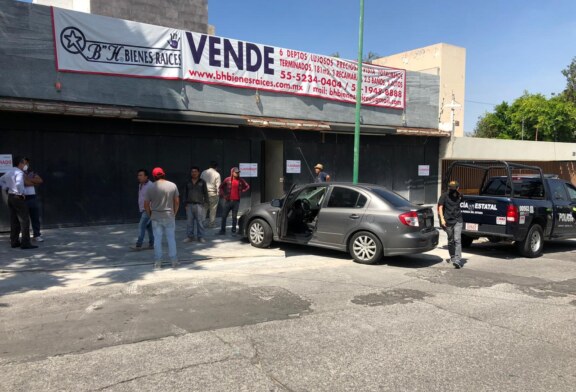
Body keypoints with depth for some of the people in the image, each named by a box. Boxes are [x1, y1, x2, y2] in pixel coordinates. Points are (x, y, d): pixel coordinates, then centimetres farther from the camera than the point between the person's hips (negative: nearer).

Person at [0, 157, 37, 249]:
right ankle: (25, 243, -8)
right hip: (18, 197, -9)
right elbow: (19, 184, -32)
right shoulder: (19, 172, -16)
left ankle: (14, 242, 20)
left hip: (10, 196, 9)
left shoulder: (9, 171, 12)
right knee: (24, 220, -6)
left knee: (14, 221, 15)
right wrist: (22, 193, -18)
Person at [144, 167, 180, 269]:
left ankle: (157, 262, 11)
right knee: (171, 239, 8)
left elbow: (146, 204, -3)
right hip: (169, 216, 1)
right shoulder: (173, 186, -2)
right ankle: (174, 261, 13)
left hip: (156, 217, 0)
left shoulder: (150, 188, -5)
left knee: (157, 240, 6)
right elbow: (177, 202, 0)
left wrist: (150, 215, 11)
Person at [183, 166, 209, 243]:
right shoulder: (188, 183, 12)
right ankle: (190, 236, 13)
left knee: (200, 221, -2)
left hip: (199, 205, -3)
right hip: (189, 205, 3)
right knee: (189, 222, 5)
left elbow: (205, 193, 5)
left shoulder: (202, 182, 4)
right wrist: (186, 203, 10)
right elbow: (185, 193, 16)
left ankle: (200, 237, 5)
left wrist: (205, 203, -2)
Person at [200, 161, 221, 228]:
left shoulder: (203, 173, 5)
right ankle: (211, 223, 9)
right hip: (213, 193, -4)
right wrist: (218, 193, 1)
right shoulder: (217, 174, -7)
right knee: (213, 209, 5)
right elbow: (218, 185, -9)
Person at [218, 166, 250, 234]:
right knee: (224, 216, 3)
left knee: (234, 216, 5)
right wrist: (223, 195, 3)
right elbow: (220, 187, 9)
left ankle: (234, 230, 12)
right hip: (228, 200, -1)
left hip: (236, 201, 1)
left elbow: (247, 187, 15)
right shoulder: (227, 179, -2)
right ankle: (222, 230, 12)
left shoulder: (241, 180, 3)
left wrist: (242, 192, 5)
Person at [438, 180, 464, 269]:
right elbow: (440, 207, -9)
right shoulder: (444, 195, -5)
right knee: (450, 240, 12)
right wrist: (442, 219, -18)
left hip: (457, 221, 1)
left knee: (457, 240, -12)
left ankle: (457, 260, -15)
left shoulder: (459, 196, 6)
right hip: (448, 221, -1)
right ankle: (452, 257, 30)